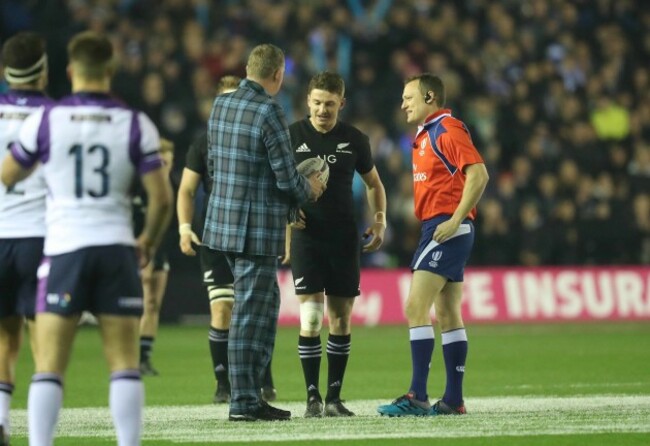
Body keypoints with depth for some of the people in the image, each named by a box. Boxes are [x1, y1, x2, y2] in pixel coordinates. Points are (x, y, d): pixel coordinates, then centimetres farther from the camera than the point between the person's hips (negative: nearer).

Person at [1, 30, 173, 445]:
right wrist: (149, 242, 17)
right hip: (116, 249, 1)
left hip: (64, 248, -1)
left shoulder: (45, 120, -2)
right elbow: (162, 197, -1)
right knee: (124, 364, 3)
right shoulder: (136, 124, 1)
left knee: (49, 367, 0)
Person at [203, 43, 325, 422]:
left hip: (224, 219, 8)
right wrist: (309, 190, 6)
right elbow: (287, 178, -15)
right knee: (251, 313, -2)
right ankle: (244, 401, 2)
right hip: (259, 227, -8)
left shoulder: (221, 104, 7)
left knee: (265, 305, 19)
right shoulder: (269, 112, -17)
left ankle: (250, 393, 22)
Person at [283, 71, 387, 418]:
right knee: (310, 319, -10)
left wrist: (379, 220, 6)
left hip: (344, 238, 2)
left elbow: (373, 184, 19)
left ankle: (334, 397, 11)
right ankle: (312, 397, -5)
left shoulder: (354, 140, 5)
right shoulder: (291, 136, -1)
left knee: (341, 319, 4)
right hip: (306, 236, -2)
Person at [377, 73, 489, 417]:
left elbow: (478, 174, -20)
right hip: (438, 229, 10)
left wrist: (455, 220, -23)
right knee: (447, 316, 9)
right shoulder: (425, 136, 19)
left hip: (446, 229, -10)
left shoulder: (448, 129, -11)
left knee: (416, 308, -15)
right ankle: (453, 399, 10)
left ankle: (418, 397, -17)